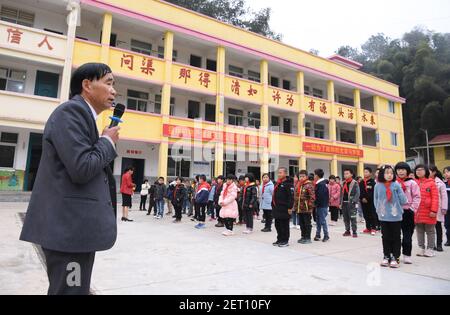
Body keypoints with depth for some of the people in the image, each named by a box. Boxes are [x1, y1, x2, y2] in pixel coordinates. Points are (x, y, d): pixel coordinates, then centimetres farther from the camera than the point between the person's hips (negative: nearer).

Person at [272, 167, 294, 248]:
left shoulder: (288, 184, -11)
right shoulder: (278, 183, 16)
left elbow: (291, 196, -17)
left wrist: (290, 207, -20)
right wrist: (273, 205, 21)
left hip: (284, 208, -9)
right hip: (277, 208, 9)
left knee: (284, 225, 0)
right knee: (277, 224, 13)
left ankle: (285, 241, 10)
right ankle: (279, 239, 24)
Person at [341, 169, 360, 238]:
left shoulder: (355, 183, -5)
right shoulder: (343, 183, 16)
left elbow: (357, 193, -10)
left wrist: (354, 202, -17)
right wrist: (341, 202, 13)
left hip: (351, 203, -7)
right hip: (344, 203, 7)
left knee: (352, 218, -5)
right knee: (346, 218, 12)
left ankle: (354, 232, 3)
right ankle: (347, 231, 22)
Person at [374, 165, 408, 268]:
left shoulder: (396, 185, -6)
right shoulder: (378, 186, -1)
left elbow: (403, 200, -4)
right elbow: (375, 200, 6)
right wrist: (379, 210, -1)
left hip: (396, 216, -1)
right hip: (383, 216, 2)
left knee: (396, 237, 7)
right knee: (386, 237, 12)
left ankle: (395, 258, 18)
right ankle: (386, 257, 24)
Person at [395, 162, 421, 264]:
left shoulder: (412, 183, -2)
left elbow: (417, 197, -4)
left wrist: (412, 209, -10)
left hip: (407, 211, -2)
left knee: (407, 234, 3)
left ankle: (407, 255, 12)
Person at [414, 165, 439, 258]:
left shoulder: (431, 182, -4)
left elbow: (435, 198, -8)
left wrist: (434, 210, -13)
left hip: (428, 212, -4)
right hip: (417, 212, 4)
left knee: (430, 231, 8)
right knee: (420, 231, 12)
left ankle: (430, 249, 18)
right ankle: (422, 248, 22)